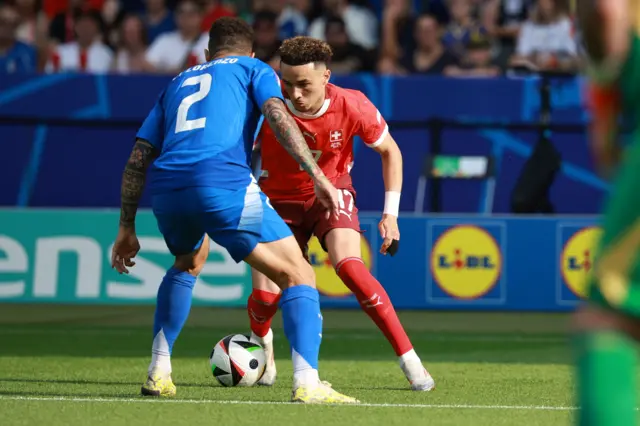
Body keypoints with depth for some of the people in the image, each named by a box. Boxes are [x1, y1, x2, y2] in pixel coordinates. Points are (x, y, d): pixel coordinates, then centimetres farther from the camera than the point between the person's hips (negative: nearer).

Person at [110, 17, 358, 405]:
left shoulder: (179, 83, 34)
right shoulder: (254, 69, 22)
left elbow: (137, 161, 28)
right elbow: (278, 115, -1)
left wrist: (127, 228, 31)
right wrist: (317, 176, -7)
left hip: (165, 189, 5)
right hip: (224, 182, -5)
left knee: (189, 263, 36)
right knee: (298, 275, 2)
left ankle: (159, 373, 31)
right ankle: (307, 384, -17)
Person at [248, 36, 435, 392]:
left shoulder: (352, 106, -23)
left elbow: (390, 151, -6)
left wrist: (391, 213, -9)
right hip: (280, 198, 1)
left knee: (349, 265, -28)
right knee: (265, 294, -11)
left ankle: (409, 359, -21)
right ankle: (262, 344, 29)